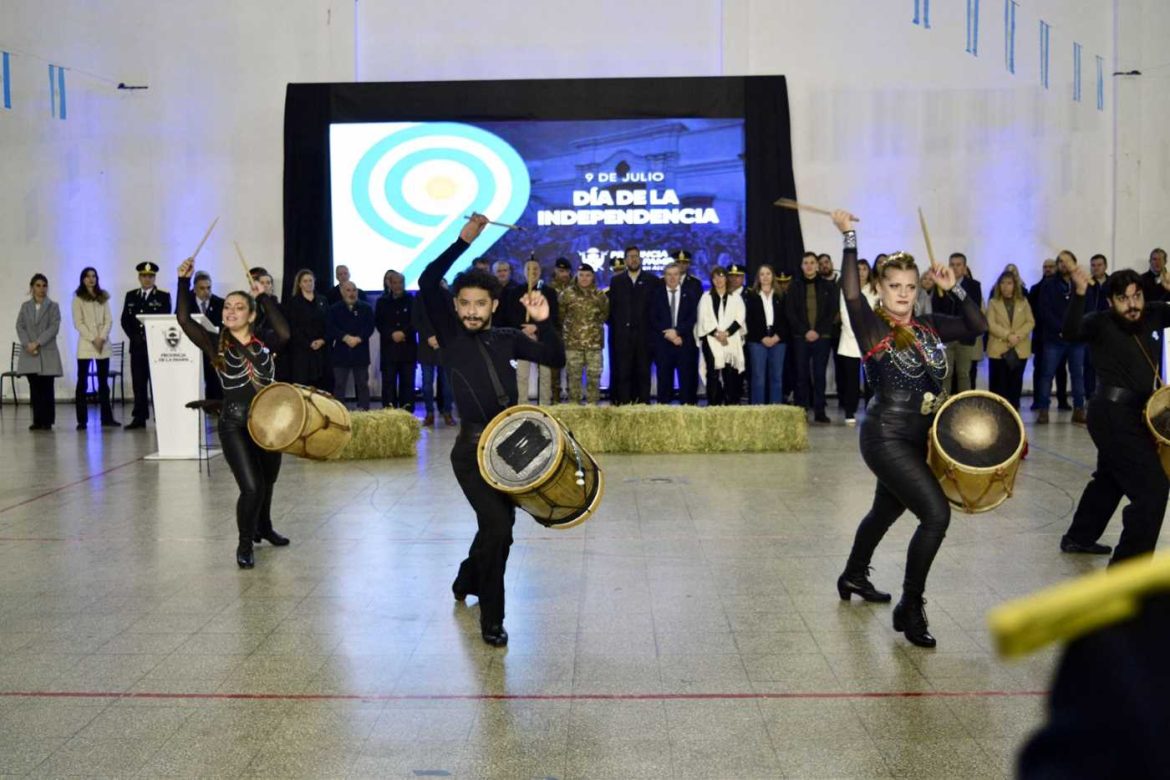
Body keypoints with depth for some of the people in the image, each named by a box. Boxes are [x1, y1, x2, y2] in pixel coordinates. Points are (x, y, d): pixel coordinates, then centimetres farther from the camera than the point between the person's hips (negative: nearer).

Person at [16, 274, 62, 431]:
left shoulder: (53, 306, 4)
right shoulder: (25, 306, 13)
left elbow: (54, 327, -6)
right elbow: (20, 326, 5)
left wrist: (37, 343, -14)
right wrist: (27, 344, -11)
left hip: (47, 353, -2)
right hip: (29, 353, 3)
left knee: (47, 388, -3)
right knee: (35, 388, 3)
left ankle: (47, 421, 1)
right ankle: (37, 421, 7)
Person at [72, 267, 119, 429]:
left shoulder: (103, 297, 12)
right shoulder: (78, 298, 2)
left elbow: (109, 320, 6)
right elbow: (78, 323, -4)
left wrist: (102, 338, -9)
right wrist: (93, 339, -13)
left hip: (103, 344, 3)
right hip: (85, 344, -3)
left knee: (104, 381, 5)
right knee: (82, 382, -2)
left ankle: (107, 417, 8)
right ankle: (82, 420, -1)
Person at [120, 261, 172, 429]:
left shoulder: (163, 297, 3)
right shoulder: (131, 296, 14)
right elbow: (125, 320, 10)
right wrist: (134, 337, -5)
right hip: (137, 346, 3)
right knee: (138, 383, 4)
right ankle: (139, 418, 6)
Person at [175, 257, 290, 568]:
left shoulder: (264, 341, 1)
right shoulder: (216, 345, -2)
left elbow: (284, 332, -23)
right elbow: (184, 319, -13)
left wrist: (264, 297, -21)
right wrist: (184, 281, -18)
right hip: (234, 426, -3)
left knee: (267, 483, 22)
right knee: (252, 487, -15)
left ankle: (263, 528, 50)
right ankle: (244, 545, 8)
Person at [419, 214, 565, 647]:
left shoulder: (507, 338, 6)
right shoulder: (450, 333, -3)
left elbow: (555, 359, 0)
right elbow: (427, 283, -16)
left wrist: (543, 322, -15)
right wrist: (463, 240, -20)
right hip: (472, 450, -5)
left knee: (498, 526, 20)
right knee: (498, 528, -17)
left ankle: (466, 581, 49)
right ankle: (491, 619, -1)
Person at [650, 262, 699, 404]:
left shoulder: (690, 294, 10)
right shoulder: (656, 294, 9)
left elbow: (693, 318, 0)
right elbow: (653, 320, 2)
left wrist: (677, 331, -12)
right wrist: (668, 334, -9)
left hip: (685, 343, 0)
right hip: (663, 344, 0)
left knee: (687, 380, -2)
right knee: (664, 380, 0)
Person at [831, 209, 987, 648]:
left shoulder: (928, 327, 7)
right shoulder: (873, 328, -11)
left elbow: (978, 326, 7)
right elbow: (851, 293, -28)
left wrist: (954, 289, -2)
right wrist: (849, 237, -26)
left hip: (917, 439, 7)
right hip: (887, 438, -7)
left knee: (885, 511, 24)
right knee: (936, 514, -18)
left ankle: (853, 577, 48)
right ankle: (910, 610, -6)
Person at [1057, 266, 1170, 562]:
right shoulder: (1101, 323, -13)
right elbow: (1071, 333, -31)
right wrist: (1079, 295, -45)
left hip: (1132, 413, 9)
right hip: (1114, 414, -9)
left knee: (1110, 478, 26)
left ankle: (1078, 537, 46)